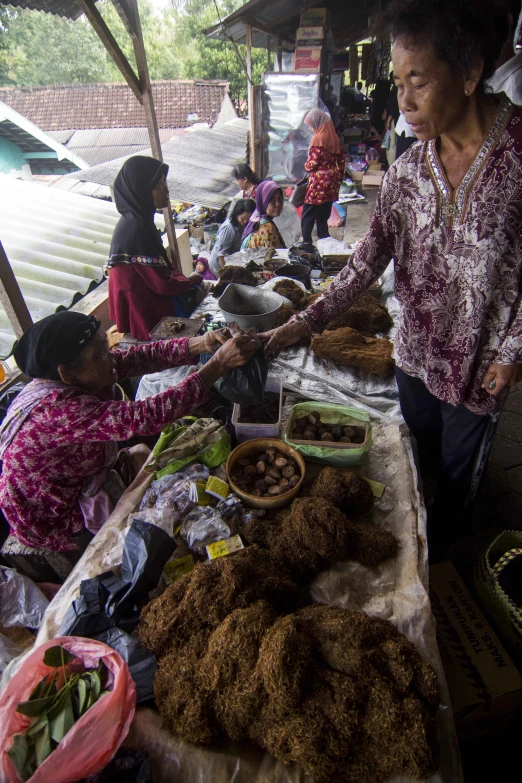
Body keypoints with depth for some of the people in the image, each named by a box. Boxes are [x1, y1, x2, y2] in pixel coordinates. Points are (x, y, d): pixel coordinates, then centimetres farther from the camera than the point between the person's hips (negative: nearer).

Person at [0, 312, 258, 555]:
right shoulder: (58, 409, -38)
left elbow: (144, 356, -18)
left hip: (80, 481, 7)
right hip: (56, 522, -7)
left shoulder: (75, 375, -15)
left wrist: (201, 343, -34)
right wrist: (219, 363, -46)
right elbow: (145, 417, -46)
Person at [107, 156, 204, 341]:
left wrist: (190, 287, 3)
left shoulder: (135, 220, 3)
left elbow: (161, 265, 12)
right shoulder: (137, 229, -26)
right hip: (150, 315, -9)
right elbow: (163, 284, -23)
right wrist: (190, 281, -4)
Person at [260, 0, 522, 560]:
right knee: (416, 460, 23)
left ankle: (437, 555, 50)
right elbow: (369, 260, -5)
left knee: (454, 471, 18)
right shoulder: (408, 169, -5)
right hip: (416, 351, 4)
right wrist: (306, 321, -12)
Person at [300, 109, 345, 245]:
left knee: (307, 218, -4)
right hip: (331, 183, 8)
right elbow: (341, 160, 15)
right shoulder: (335, 137, 11)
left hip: (318, 183, -8)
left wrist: (306, 166, 7)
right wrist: (339, 178, 22)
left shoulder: (318, 138, -11)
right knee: (323, 218, 12)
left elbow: (313, 163, -14)